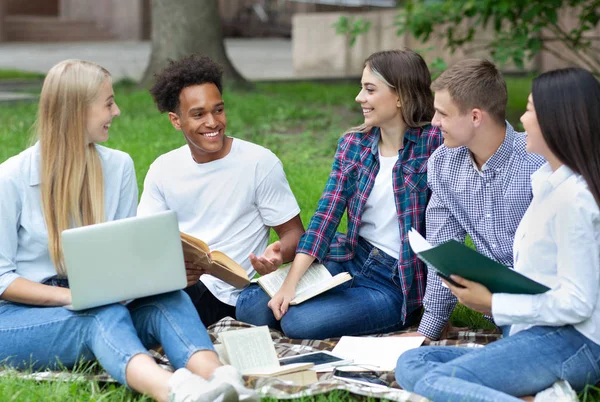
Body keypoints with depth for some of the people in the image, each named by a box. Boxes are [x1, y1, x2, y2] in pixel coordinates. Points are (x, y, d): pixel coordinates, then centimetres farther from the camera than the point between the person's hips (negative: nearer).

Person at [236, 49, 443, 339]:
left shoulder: (432, 144, -14)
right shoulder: (353, 144, 3)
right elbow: (327, 214, -6)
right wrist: (290, 283, -14)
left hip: (397, 282, -5)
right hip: (350, 259, 5)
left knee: (299, 322, -23)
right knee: (251, 306, -8)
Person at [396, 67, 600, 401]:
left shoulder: (573, 198, -16)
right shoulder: (550, 184, 14)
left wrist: (494, 305, -11)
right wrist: (488, 281, 7)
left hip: (569, 344, -10)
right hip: (538, 335, 10)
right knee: (411, 363, -1)